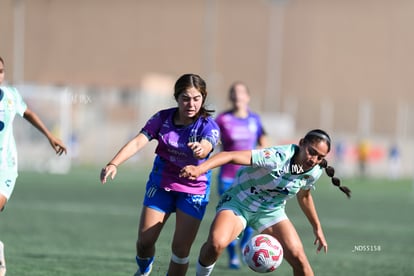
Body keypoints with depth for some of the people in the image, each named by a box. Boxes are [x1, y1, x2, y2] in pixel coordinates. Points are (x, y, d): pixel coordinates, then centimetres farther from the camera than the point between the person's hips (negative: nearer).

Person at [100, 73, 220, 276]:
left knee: (181, 247, -8)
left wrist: (200, 150, -65)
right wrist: (114, 164, -35)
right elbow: (138, 142, -19)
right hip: (161, 185, 2)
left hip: (193, 189, -2)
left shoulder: (208, 126, -18)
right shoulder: (163, 118, -9)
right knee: (145, 240, 2)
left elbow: (205, 148, -40)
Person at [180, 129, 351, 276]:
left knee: (298, 258, -12)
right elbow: (231, 156, -41)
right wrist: (200, 169, -56)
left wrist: (317, 228, 22)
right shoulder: (278, 157, -33)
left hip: (271, 210, 5)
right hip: (238, 203, -5)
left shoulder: (314, 171, -10)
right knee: (216, 243, -32)